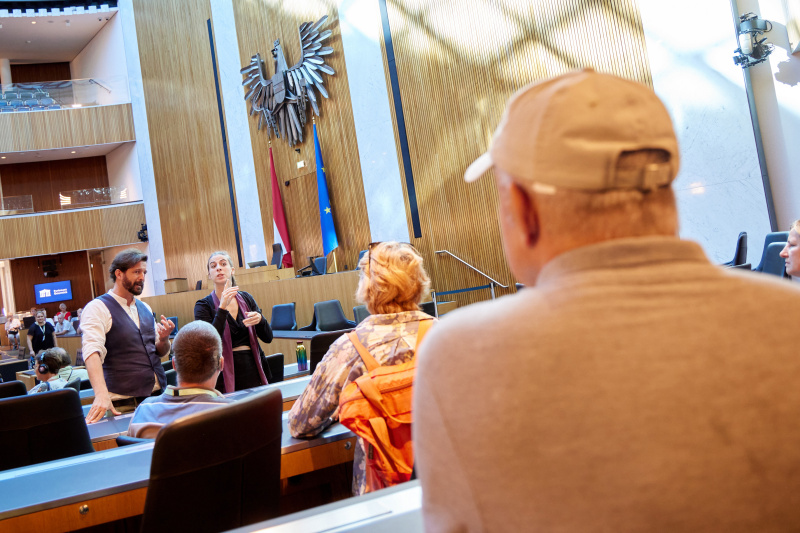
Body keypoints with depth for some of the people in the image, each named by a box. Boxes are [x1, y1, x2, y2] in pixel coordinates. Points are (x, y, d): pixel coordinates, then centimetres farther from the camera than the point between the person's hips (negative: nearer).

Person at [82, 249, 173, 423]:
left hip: (158, 396, 6)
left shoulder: (145, 309, 14)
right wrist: (101, 395, -36)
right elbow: (92, 351, -22)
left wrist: (164, 339, -4)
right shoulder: (97, 308, -7)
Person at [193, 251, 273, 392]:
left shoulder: (245, 298, 8)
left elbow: (268, 337, 6)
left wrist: (259, 320, -15)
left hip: (253, 374, 4)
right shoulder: (204, 305, -3)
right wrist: (222, 307, -24)